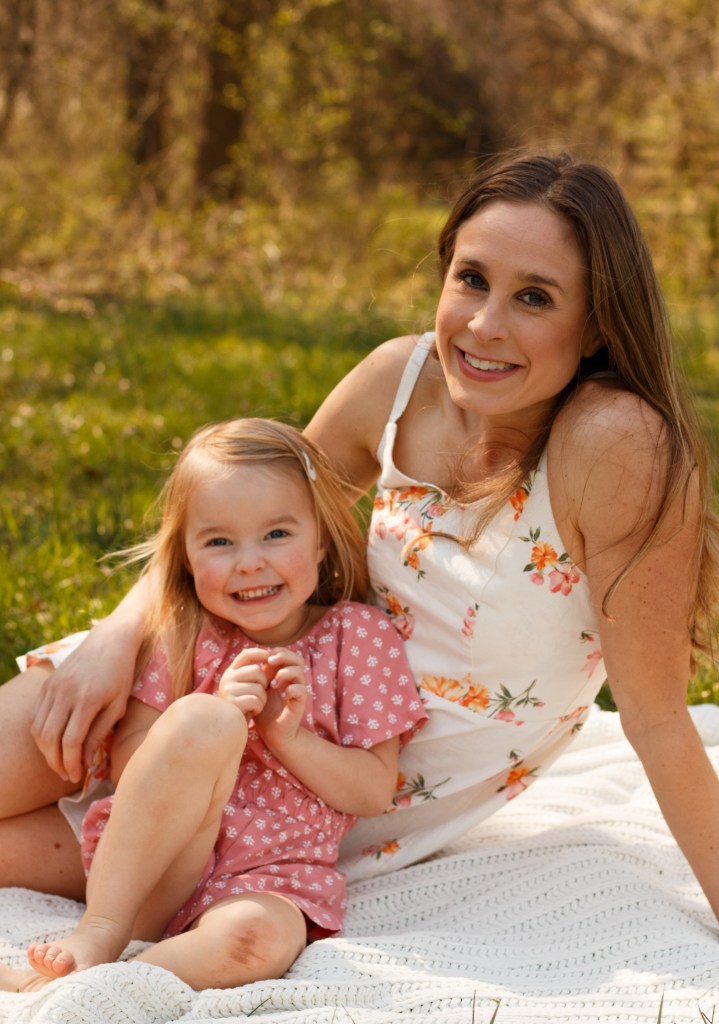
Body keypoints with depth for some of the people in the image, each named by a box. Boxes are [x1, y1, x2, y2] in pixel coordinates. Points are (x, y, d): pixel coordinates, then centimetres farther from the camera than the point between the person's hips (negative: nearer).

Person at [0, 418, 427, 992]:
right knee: (201, 721, -29)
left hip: (267, 880, 0)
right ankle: (100, 932, -27)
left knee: (258, 939, -38)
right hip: (144, 868, 0)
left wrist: (287, 735, -14)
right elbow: (126, 766, 0)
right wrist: (214, 720, -16)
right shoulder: (183, 636, 6)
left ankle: (59, 984, -28)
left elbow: (374, 792, 1)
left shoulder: (361, 637, 4)